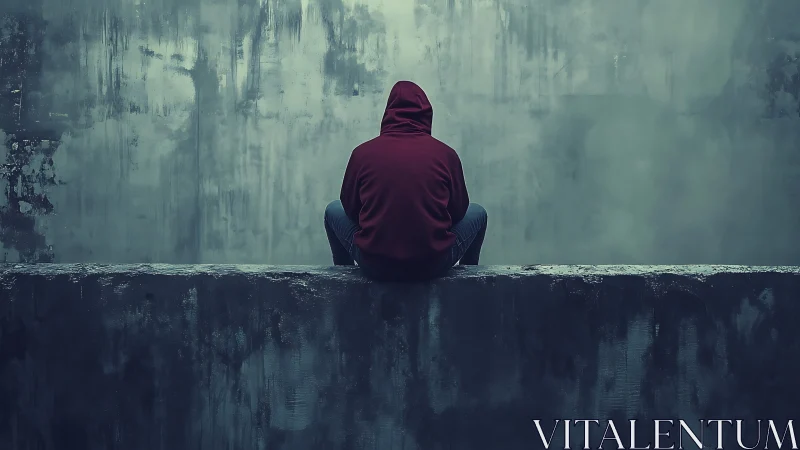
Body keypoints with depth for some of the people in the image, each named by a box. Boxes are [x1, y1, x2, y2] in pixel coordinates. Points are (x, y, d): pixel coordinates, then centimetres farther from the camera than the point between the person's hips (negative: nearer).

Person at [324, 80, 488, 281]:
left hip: (374, 266, 0)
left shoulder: (363, 152, -5)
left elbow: (350, 208, 7)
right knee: (477, 213, 26)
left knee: (334, 210, 28)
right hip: (434, 265, 0)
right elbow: (458, 210, 5)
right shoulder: (446, 154, -5)